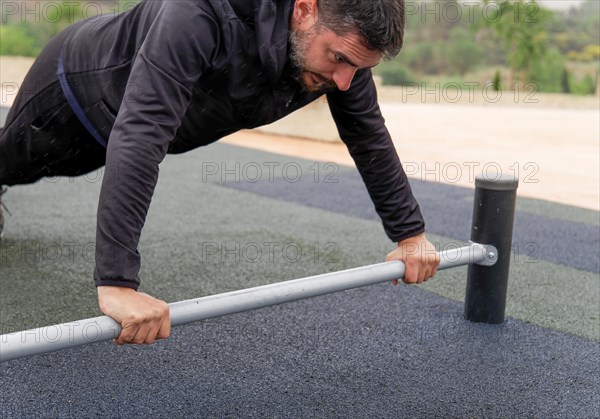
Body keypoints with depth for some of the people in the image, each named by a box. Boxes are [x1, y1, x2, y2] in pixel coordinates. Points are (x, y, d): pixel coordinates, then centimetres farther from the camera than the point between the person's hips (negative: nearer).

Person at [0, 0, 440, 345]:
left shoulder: (344, 40, -28)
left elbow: (370, 137, -13)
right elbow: (139, 136, -56)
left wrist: (411, 235, -10)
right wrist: (117, 284, -61)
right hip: (80, 85, -5)